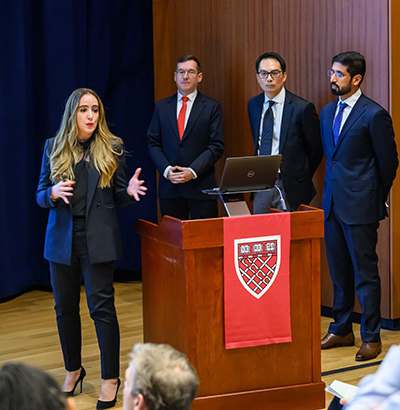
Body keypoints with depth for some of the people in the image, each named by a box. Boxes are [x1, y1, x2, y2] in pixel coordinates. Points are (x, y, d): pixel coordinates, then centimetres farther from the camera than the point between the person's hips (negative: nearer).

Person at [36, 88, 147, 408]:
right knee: (65, 307, 10)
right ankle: (73, 370, 28)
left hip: (99, 239, -2)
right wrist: (53, 193, -15)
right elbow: (40, 195, 7)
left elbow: (118, 197, 6)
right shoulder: (53, 148, 6)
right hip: (62, 238, 2)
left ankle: (111, 378, 6)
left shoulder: (112, 148, 3)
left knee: (102, 306, -4)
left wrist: (129, 191, -16)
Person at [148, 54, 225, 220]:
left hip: (201, 188, -2)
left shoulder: (212, 107, 4)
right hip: (170, 187, 2)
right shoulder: (161, 107, 12)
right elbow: (153, 143, 9)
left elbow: (216, 146, -2)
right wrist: (166, 169, -8)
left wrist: (193, 171, -13)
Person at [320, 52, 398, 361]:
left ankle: (372, 338, 6)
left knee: (365, 273, -2)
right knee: (339, 271, 14)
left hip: (360, 207, -7)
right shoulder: (328, 112, 12)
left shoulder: (374, 115, -10)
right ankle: (342, 330, 25)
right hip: (333, 204, 7)